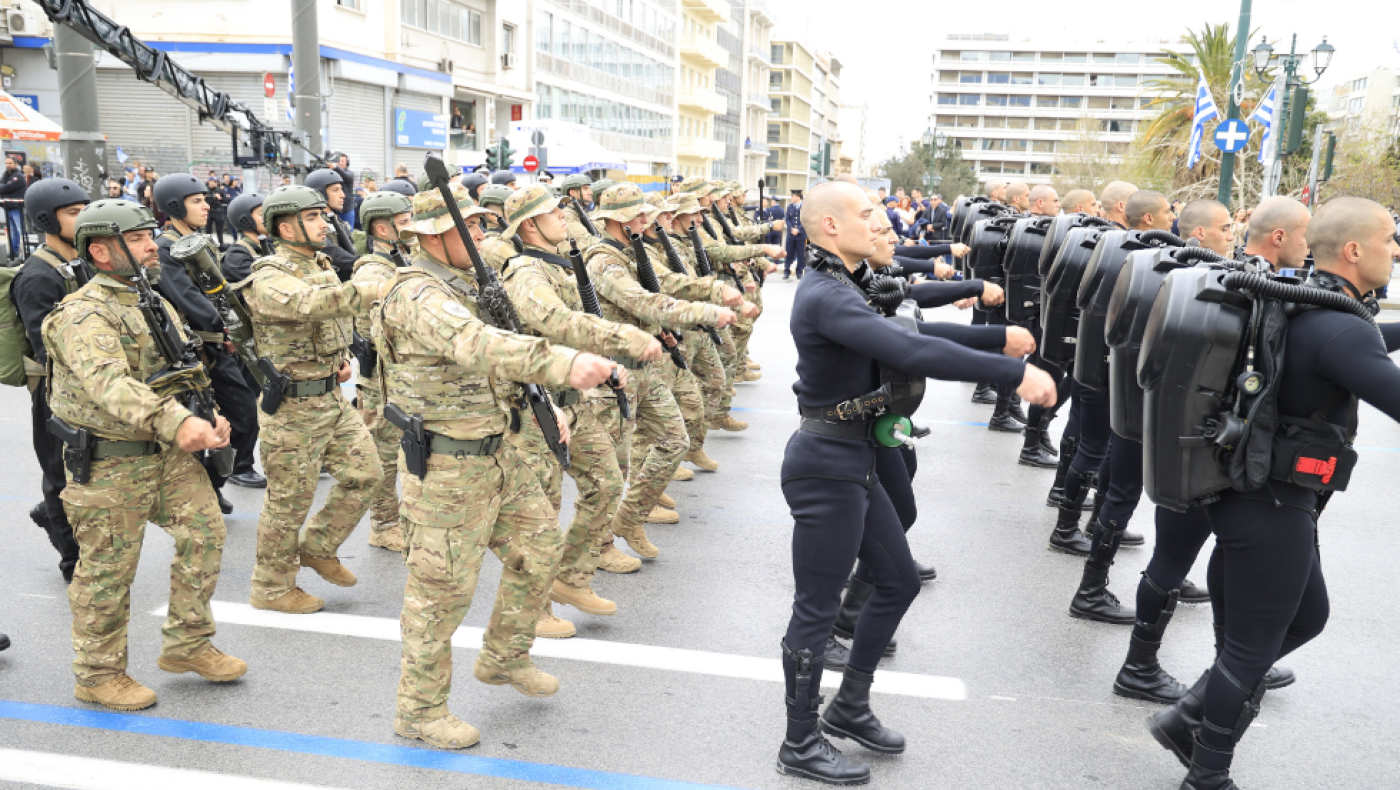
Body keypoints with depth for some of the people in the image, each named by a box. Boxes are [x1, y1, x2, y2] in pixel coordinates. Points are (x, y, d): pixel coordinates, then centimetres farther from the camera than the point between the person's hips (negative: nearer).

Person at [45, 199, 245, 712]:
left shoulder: (156, 303, 12)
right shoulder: (84, 314, -17)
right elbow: (109, 384, -34)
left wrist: (210, 418, 1)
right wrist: (176, 422, -47)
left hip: (170, 451, 8)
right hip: (110, 463, -8)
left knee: (204, 531, 6)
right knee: (108, 570, 4)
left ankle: (186, 645, 23)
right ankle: (98, 673, 22)